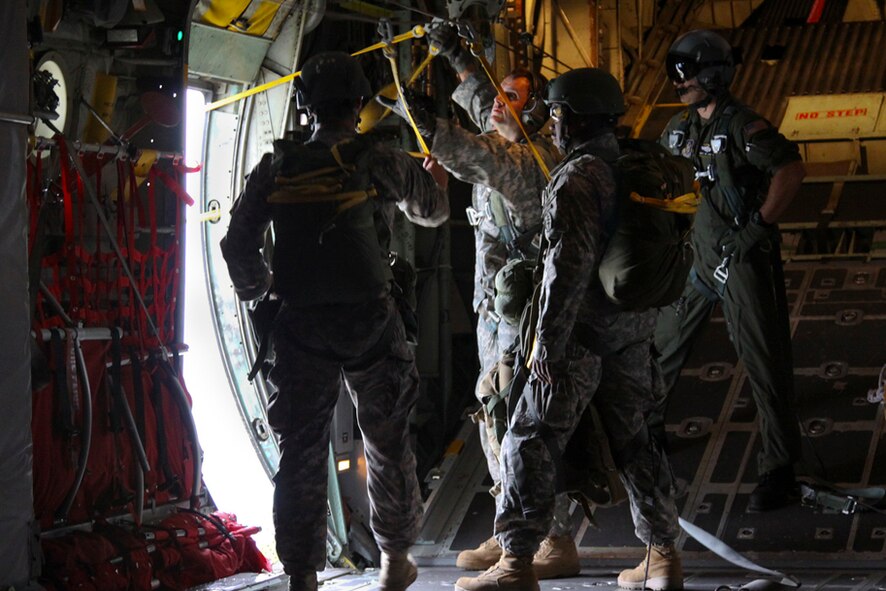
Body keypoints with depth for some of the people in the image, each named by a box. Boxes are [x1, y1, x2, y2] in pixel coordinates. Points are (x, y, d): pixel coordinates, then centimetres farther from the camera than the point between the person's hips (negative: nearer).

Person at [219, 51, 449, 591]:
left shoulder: (277, 167, 0)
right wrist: (437, 181, 38)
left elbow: (238, 243, 1)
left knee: (301, 450, 6)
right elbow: (432, 211, 15)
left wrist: (257, 293, 20)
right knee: (387, 444, 15)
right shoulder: (381, 161, -4)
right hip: (369, 323, -1)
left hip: (301, 324, 1)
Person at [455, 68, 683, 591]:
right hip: (633, 332, 8)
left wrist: (549, 343, -20)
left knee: (532, 443, -2)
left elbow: (570, 265, -22)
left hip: (582, 333, -8)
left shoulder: (576, 179, -15)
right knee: (634, 440, 14)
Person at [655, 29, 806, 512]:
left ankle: (779, 471, 1)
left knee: (764, 363, -4)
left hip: (743, 259, -8)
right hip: (698, 256, 8)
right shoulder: (679, 128, 10)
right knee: (659, 347, 16)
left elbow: (791, 170, -26)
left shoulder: (742, 126, -15)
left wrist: (759, 225, -24)